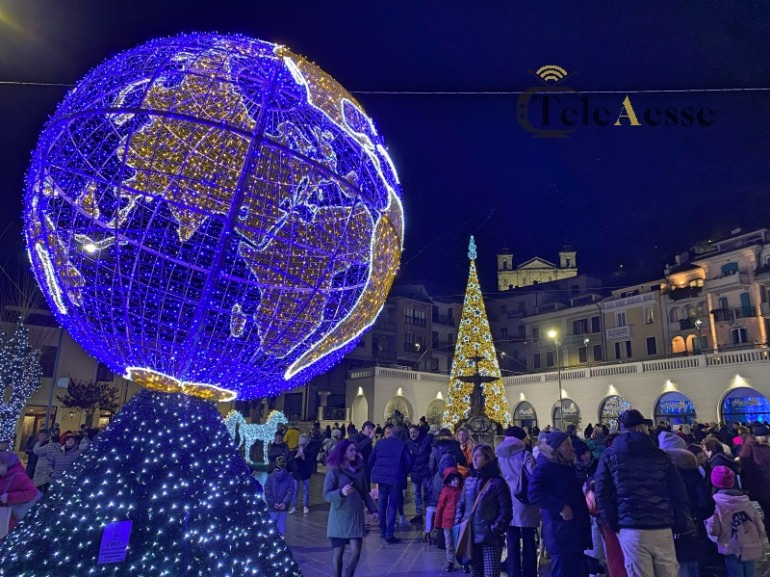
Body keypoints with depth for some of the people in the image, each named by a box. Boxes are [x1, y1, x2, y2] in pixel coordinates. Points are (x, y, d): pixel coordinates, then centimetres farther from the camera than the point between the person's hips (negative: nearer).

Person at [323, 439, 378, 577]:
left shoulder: (358, 468, 4)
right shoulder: (334, 471, -11)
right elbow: (326, 495, -14)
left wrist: (372, 509, 8)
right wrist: (341, 492, -32)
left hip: (356, 515, 4)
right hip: (339, 516, -4)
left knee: (356, 551, 1)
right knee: (338, 552, 6)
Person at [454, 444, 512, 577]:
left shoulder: (497, 482, -7)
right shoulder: (469, 480, 9)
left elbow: (505, 510, -9)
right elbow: (461, 504, 15)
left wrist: (496, 529, -15)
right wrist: (458, 524, 4)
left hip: (490, 537, -5)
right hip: (471, 536, 5)